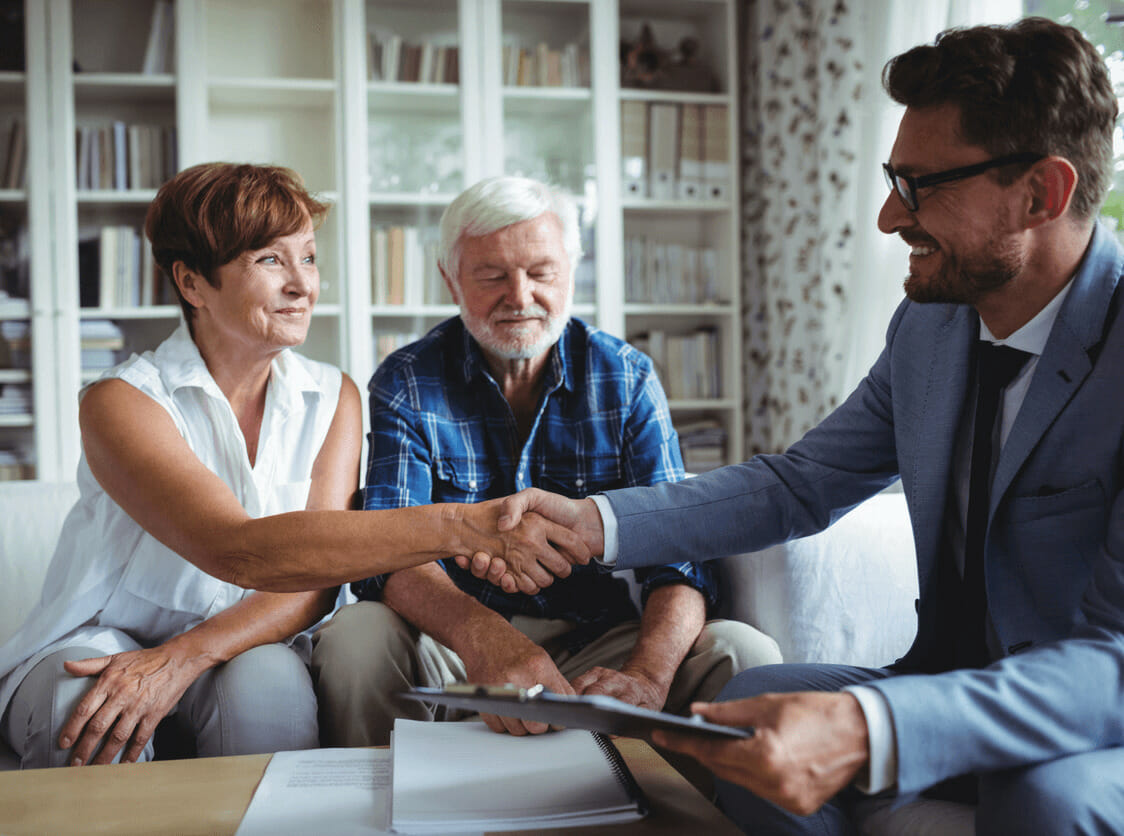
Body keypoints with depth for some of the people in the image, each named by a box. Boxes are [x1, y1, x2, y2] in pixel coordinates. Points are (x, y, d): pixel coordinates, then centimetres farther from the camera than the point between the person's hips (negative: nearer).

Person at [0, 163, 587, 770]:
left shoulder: (332, 397, -2)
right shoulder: (121, 402, -17)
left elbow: (317, 574, -12)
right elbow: (238, 551, -34)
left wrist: (182, 657, -31)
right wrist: (461, 526, -43)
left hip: (247, 645, 2)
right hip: (94, 646, -2)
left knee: (269, 688, -32)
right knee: (80, 711, -34)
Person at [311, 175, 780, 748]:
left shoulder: (628, 379, 1)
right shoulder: (407, 384, -3)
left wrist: (646, 675, -33)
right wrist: (483, 637, -40)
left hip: (597, 642, 1)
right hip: (452, 646, 0)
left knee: (744, 653, -24)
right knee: (354, 639, -31)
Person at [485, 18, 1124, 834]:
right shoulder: (929, 325, 0)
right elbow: (796, 483, 6)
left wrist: (868, 733, -44)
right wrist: (594, 522, -8)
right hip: (958, 691, 5)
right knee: (754, 701, -18)